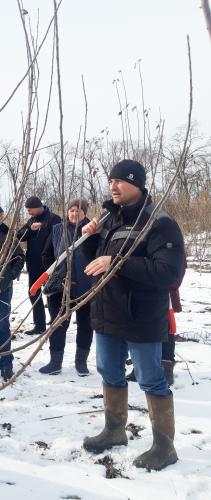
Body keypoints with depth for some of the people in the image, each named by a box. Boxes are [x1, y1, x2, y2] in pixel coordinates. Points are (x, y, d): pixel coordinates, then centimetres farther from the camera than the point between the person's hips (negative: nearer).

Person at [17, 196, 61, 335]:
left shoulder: (53, 219, -11)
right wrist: (30, 228, -14)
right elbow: (20, 236, 5)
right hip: (33, 264, 8)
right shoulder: (32, 220, 11)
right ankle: (39, 325, 22)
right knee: (34, 294, 12)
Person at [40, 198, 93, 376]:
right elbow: (47, 255, 11)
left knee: (85, 325, 11)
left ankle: (81, 361, 27)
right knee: (58, 325, 10)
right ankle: (55, 362, 23)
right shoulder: (57, 230, 3)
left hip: (86, 288, -2)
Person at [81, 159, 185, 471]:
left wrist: (117, 262, -31)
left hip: (141, 320, -7)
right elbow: (95, 258, 17)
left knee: (151, 382, 5)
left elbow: (168, 272, -27)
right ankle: (115, 431, 39)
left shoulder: (160, 224, -16)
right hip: (106, 315, 8)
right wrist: (89, 237, -5)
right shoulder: (110, 219, 8)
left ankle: (164, 447, 22)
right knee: (110, 375, 20)